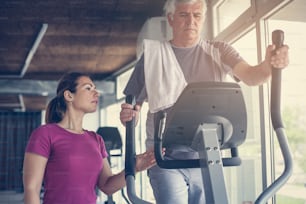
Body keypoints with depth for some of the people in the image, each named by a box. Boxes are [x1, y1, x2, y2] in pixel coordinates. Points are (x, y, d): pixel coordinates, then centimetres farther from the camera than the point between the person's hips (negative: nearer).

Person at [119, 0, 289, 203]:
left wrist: (269, 65, -33)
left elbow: (250, 76, -11)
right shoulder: (153, 55, 5)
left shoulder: (219, 51, 6)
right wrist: (128, 115, -15)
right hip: (166, 157, -1)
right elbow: (133, 105, 8)